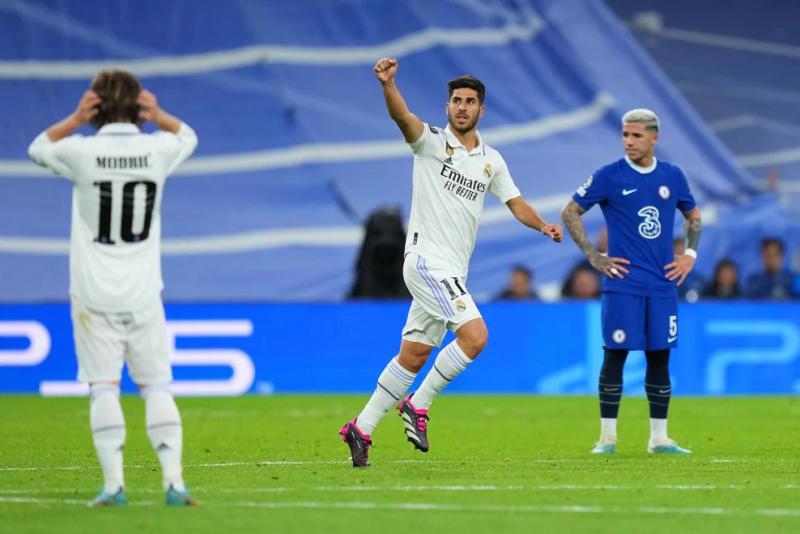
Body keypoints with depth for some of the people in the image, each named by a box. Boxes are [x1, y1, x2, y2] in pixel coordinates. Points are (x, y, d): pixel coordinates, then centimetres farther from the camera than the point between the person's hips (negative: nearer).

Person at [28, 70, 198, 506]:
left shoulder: (83, 152, -9)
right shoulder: (157, 150, -3)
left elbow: (38, 149, 13)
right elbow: (188, 137, 22)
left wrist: (75, 120, 1)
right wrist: (159, 117, 3)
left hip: (95, 295, -2)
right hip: (143, 296, 2)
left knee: (103, 388, 1)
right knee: (157, 386, 6)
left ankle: (113, 483, -6)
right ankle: (173, 480, -4)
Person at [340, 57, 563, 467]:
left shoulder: (491, 160, 14)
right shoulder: (431, 142, -4)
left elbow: (516, 203, 20)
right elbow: (402, 116, -24)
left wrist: (542, 226, -1)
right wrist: (388, 84, -44)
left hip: (453, 271, 7)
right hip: (426, 259, -7)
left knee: (413, 356, 9)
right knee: (475, 335, -21)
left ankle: (361, 428, 17)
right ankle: (417, 406, -8)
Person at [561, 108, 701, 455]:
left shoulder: (672, 176, 8)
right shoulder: (609, 177, -3)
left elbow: (693, 214, 25)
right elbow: (570, 212, 2)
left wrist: (690, 254, 11)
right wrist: (594, 257, -3)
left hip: (663, 285, 3)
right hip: (623, 285, -3)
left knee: (660, 358, 4)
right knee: (615, 355, -4)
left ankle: (659, 438, 10)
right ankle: (607, 437, 3)